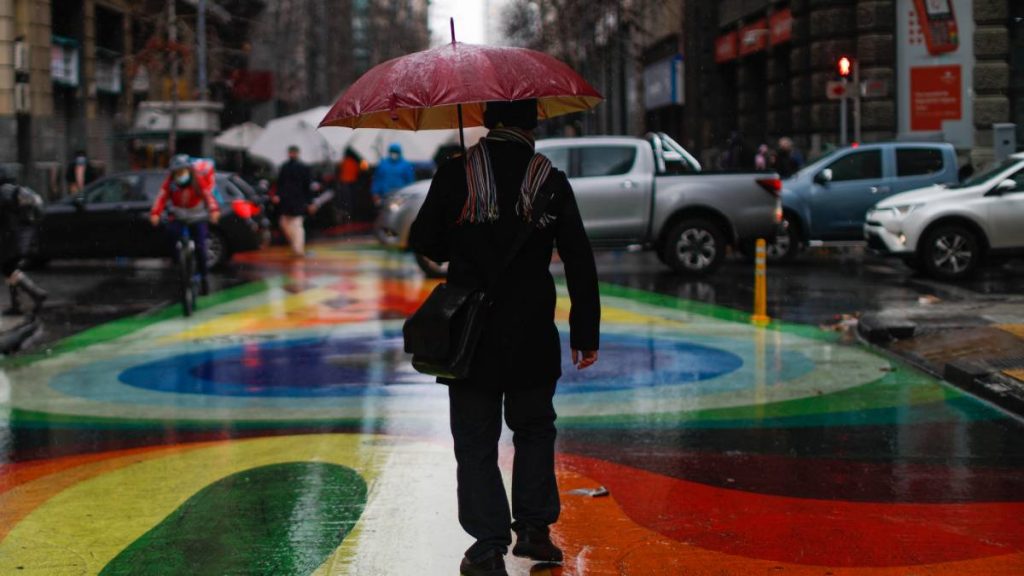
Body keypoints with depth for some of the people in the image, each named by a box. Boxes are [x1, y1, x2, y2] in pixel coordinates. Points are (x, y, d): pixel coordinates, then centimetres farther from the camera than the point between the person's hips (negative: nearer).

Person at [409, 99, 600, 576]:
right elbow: (580, 264, 0)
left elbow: (423, 244, -2)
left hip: (470, 337, -1)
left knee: (476, 442, 6)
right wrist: (586, 335, 7)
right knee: (534, 429, 21)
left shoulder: (455, 175, -6)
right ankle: (534, 528, 20)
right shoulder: (551, 181, -2)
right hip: (533, 338, 2)